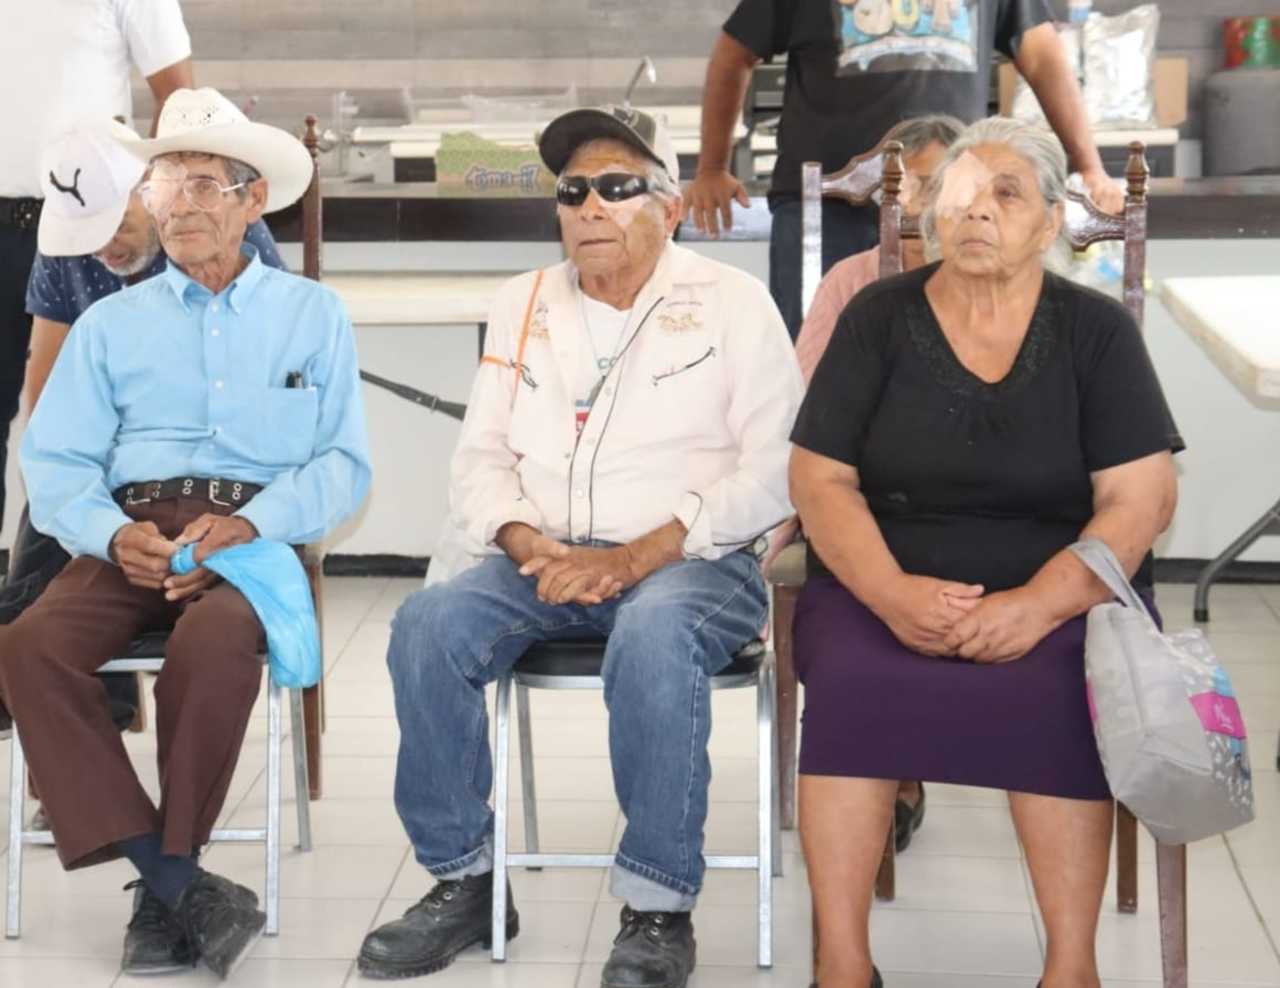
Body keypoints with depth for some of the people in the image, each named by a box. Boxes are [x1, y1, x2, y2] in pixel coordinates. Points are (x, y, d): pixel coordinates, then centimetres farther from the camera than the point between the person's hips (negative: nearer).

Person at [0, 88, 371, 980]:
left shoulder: (314, 316, 15)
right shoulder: (112, 323, 19)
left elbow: (343, 464, 4)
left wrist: (249, 525, -15)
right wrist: (114, 534, -13)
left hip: (258, 536, -2)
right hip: (132, 536, 3)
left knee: (212, 640, -37)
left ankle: (167, 882, -18)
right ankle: (181, 890, -25)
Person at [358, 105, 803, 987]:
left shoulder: (732, 302, 2)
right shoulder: (524, 304, 16)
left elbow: (773, 472, -8)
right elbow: (481, 459, 13)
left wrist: (633, 558, -18)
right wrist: (529, 545, -9)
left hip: (690, 561, -4)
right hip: (545, 560, 4)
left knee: (653, 636, -38)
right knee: (427, 625, -24)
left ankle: (660, 908, -24)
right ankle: (463, 880, -10)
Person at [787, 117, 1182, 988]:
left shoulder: (1097, 330, 1)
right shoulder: (878, 318, 4)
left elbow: (1141, 500, -5)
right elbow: (819, 479, 0)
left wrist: (1036, 605, -22)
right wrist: (892, 594, -19)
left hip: (1059, 595, -1)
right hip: (882, 586, 1)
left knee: (1060, 695, -32)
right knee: (851, 680, -30)